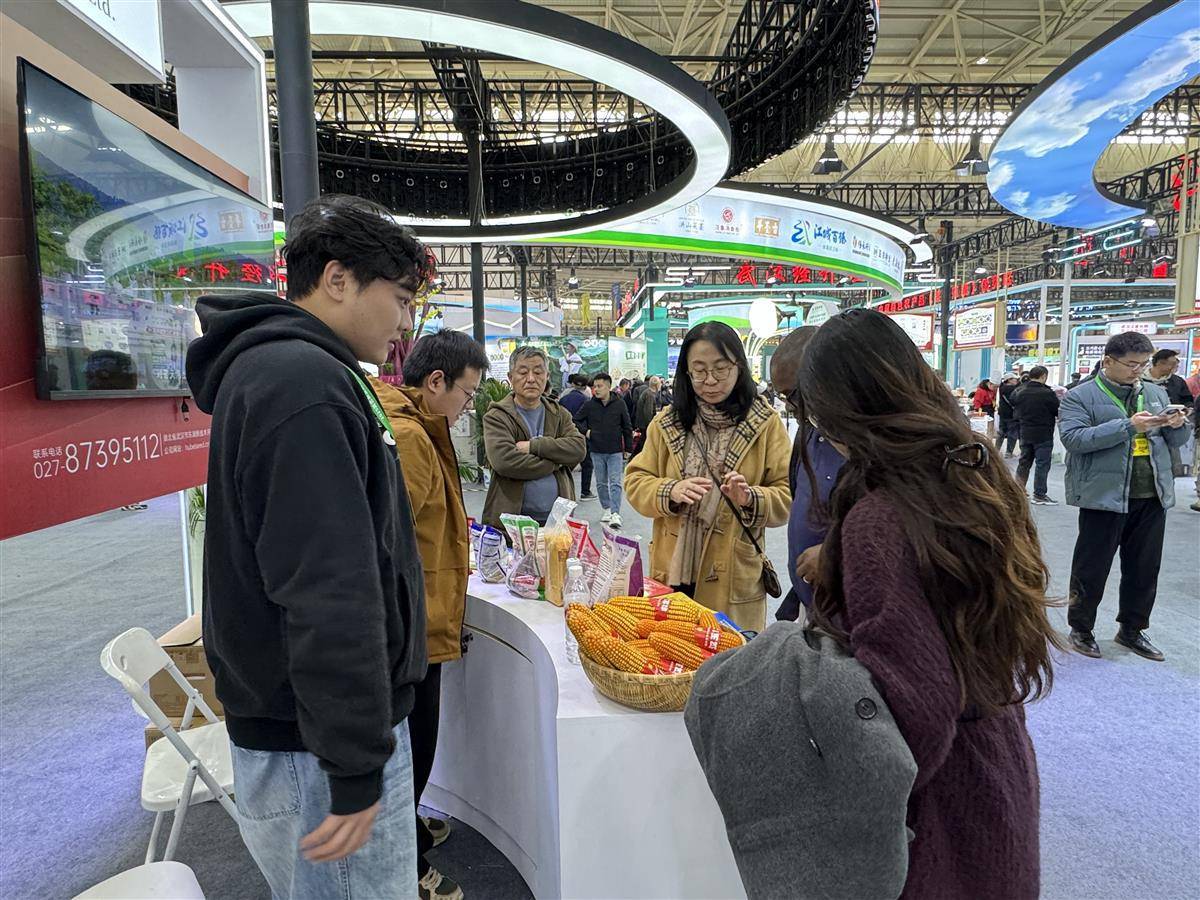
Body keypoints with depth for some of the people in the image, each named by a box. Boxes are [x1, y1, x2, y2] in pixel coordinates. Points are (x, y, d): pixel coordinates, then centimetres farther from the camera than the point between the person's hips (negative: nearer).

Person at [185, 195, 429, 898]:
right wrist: (357, 769, -20)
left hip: (292, 718, 10)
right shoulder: (303, 383, -22)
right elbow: (329, 593, -28)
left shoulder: (273, 366, 12)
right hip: (319, 745, -10)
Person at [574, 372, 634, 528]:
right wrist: (585, 431, -6)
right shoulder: (589, 405, -2)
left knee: (615, 483, -6)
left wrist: (628, 448, 2)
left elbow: (627, 428, 2)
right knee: (601, 483, 11)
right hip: (596, 451, 2)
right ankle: (607, 509, 25)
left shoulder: (619, 404, -4)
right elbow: (576, 421, 9)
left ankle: (615, 514, -9)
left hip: (615, 451, -2)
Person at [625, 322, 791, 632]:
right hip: (672, 572, 2)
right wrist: (670, 492, -16)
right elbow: (635, 482, 3)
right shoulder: (667, 422, 4)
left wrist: (750, 499, -24)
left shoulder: (766, 423, -2)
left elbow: (788, 498, -4)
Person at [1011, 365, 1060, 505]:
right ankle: (1039, 495, 5)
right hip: (1043, 435, -6)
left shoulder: (1020, 393, 2)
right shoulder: (1048, 393, -17)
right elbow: (1059, 412, -8)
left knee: (1024, 462, 15)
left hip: (1025, 434, 6)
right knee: (1042, 464, 1)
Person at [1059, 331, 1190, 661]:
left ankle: (1132, 630, 31)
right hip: (1105, 497, -6)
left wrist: (1177, 425, -3)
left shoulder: (1156, 394, 14)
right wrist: (1129, 426, -25)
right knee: (1092, 570, 5)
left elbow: (1175, 441, 20)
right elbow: (1073, 437, -20)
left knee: (1145, 571, 15)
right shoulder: (1080, 396, -6)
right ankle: (1081, 630, 21)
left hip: (1152, 498, 6)